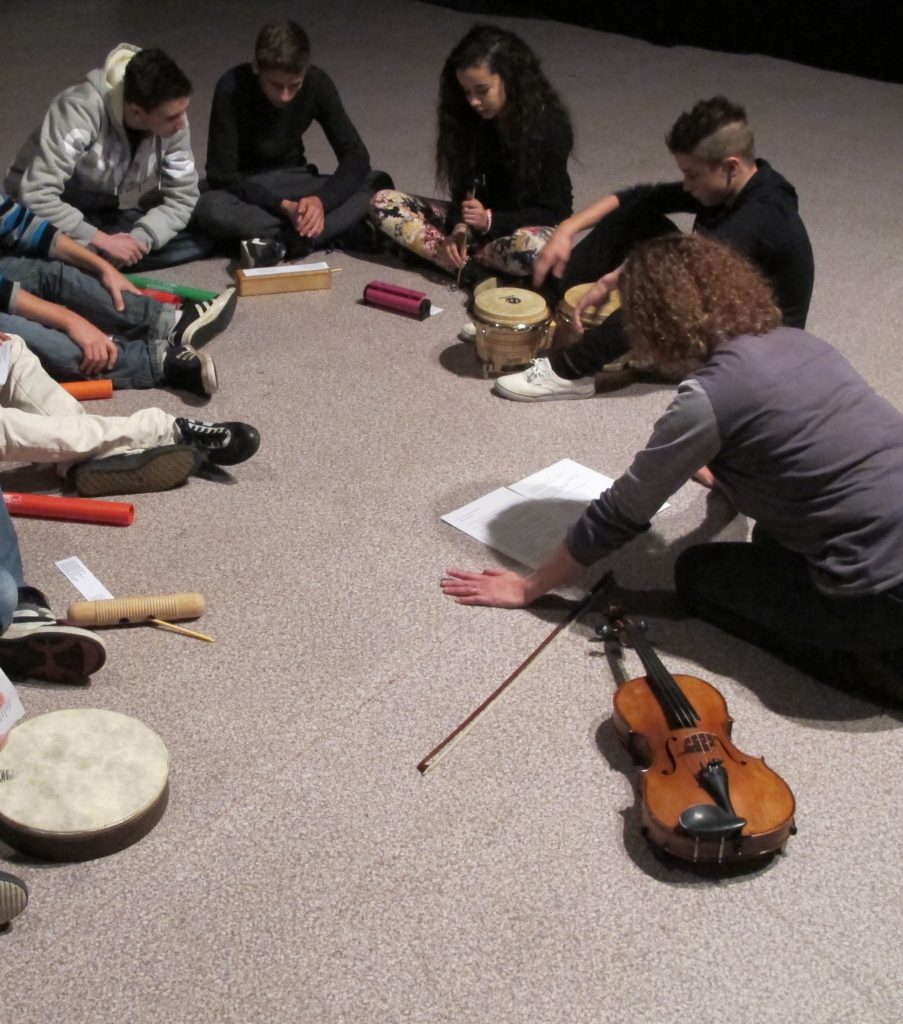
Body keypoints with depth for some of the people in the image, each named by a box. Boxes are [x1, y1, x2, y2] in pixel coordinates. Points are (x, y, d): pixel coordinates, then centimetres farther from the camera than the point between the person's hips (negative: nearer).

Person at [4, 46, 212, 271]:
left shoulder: (172, 121, -16)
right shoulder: (80, 110, -31)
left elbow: (182, 197, -10)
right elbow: (35, 197, -34)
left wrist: (140, 238, -27)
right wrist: (101, 241, -37)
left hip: (101, 217, 6)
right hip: (46, 217, -6)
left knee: (201, 237, -14)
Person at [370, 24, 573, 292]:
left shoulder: (549, 124, -18)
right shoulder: (472, 118, -6)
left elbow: (551, 211, -15)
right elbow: (465, 185, -1)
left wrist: (490, 220, -29)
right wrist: (459, 228, -22)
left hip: (534, 225, -5)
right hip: (482, 221, 5)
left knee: (529, 248, -44)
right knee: (383, 203, -12)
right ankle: (473, 270, -25)